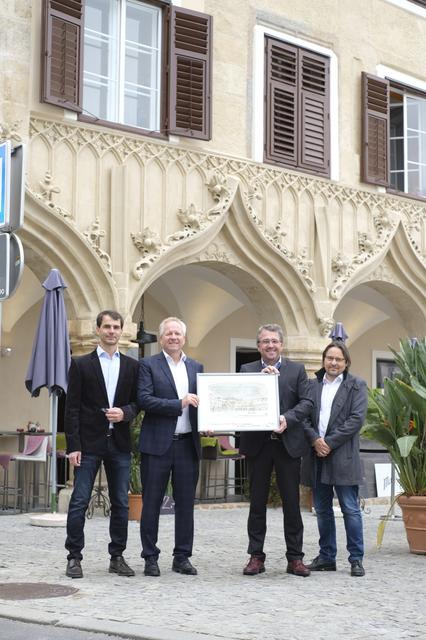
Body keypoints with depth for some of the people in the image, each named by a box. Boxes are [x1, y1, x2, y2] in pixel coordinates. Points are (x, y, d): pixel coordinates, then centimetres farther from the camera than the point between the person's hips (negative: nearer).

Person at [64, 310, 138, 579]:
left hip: (120, 444, 3)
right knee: (79, 502, -3)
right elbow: (72, 408, -2)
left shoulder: (132, 366, 9)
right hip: (89, 443, -3)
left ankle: (117, 556, 16)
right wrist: (73, 446, -8)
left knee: (121, 503, 7)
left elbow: (138, 401, 11)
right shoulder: (81, 364, 2)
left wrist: (125, 412, -12)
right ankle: (74, 557, 5)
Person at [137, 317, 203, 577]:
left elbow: (201, 400, 17)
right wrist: (179, 404, -17)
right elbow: (144, 400, -11)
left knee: (186, 504, 7)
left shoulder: (196, 367, 14)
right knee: (152, 503, 2)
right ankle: (150, 558, 11)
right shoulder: (149, 365, 0)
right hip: (157, 443, -4)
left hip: (188, 444, 4)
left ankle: (182, 557, 16)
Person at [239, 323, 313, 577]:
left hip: (288, 443, 0)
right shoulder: (247, 370, 7)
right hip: (257, 444, 0)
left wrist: (287, 418, -17)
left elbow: (306, 402, -1)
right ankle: (256, 556, 13)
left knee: (292, 503, 4)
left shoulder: (297, 370, 7)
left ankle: (295, 558, 10)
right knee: (257, 502, 6)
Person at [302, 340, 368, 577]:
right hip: (317, 455, 4)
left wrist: (330, 442, -12)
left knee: (351, 509, -3)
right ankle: (326, 557, 19)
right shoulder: (312, 385, 13)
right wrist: (315, 440, -10)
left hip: (343, 457, -4)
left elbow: (356, 418, -8)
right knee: (322, 510, 10)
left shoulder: (356, 386, 2)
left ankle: (356, 559, 4)